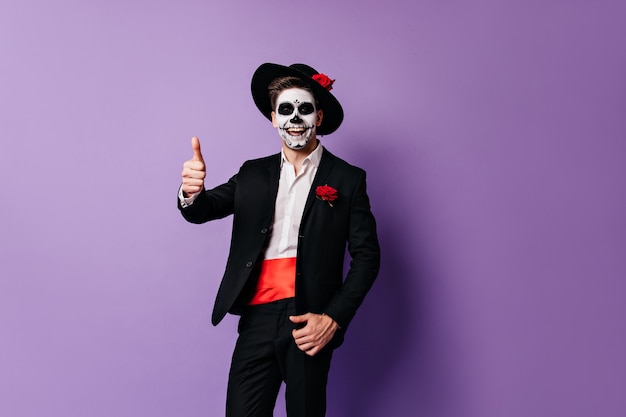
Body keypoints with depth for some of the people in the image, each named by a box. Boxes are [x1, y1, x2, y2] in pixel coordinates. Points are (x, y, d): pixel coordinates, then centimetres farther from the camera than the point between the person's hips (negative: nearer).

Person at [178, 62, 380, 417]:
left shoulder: (347, 179, 4)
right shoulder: (253, 174, 13)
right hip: (257, 319, 2)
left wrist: (334, 318, -8)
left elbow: (367, 256, 2)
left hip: (308, 322, -2)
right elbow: (202, 211, 3)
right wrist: (192, 191, -22)